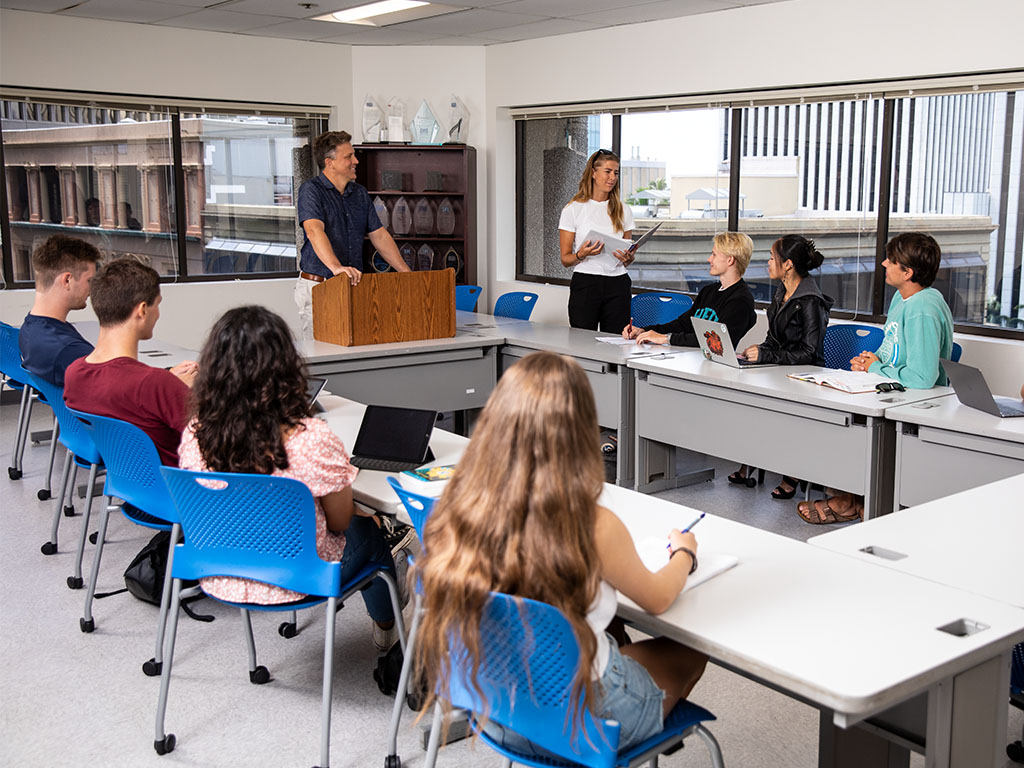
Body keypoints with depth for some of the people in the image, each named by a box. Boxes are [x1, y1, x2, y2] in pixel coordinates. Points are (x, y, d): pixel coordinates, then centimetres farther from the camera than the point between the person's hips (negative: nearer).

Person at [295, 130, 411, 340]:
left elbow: (379, 235, 15)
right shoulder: (311, 190, -7)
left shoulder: (360, 193, 13)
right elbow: (314, 230, -24)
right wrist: (336, 267, -41)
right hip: (317, 285, -6)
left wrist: (407, 273, 7)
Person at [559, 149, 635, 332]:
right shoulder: (573, 210, 1)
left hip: (617, 284, 3)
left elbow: (628, 256, 17)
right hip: (585, 284, -3)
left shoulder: (623, 211, 13)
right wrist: (581, 255, -20)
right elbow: (565, 259, 1)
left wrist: (628, 258, -6)